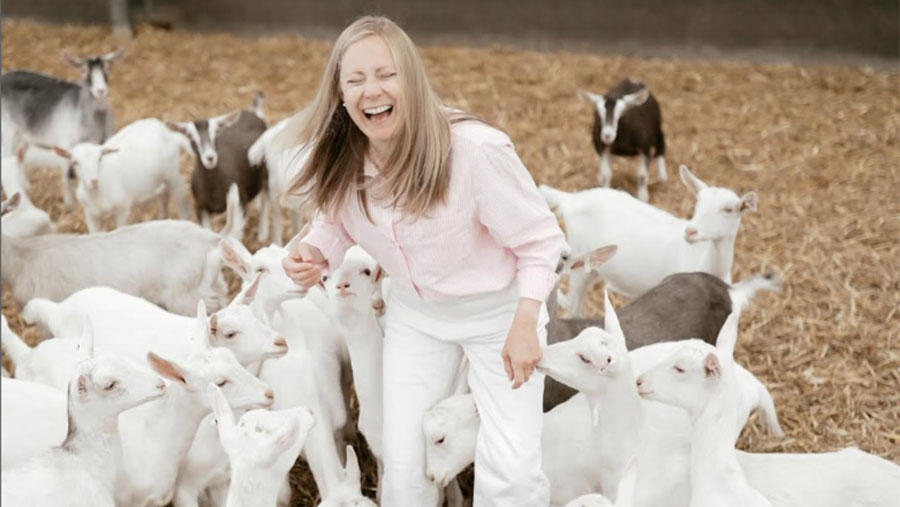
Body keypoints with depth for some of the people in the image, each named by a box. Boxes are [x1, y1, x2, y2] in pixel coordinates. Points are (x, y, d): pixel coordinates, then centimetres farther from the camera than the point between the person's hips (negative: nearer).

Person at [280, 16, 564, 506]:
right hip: (415, 313, 4)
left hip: (499, 309, -4)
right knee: (403, 462, 7)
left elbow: (540, 239, -20)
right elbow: (336, 220, 4)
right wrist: (315, 253, -18)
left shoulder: (476, 149, -33)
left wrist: (525, 324, -23)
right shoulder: (341, 162, -18)